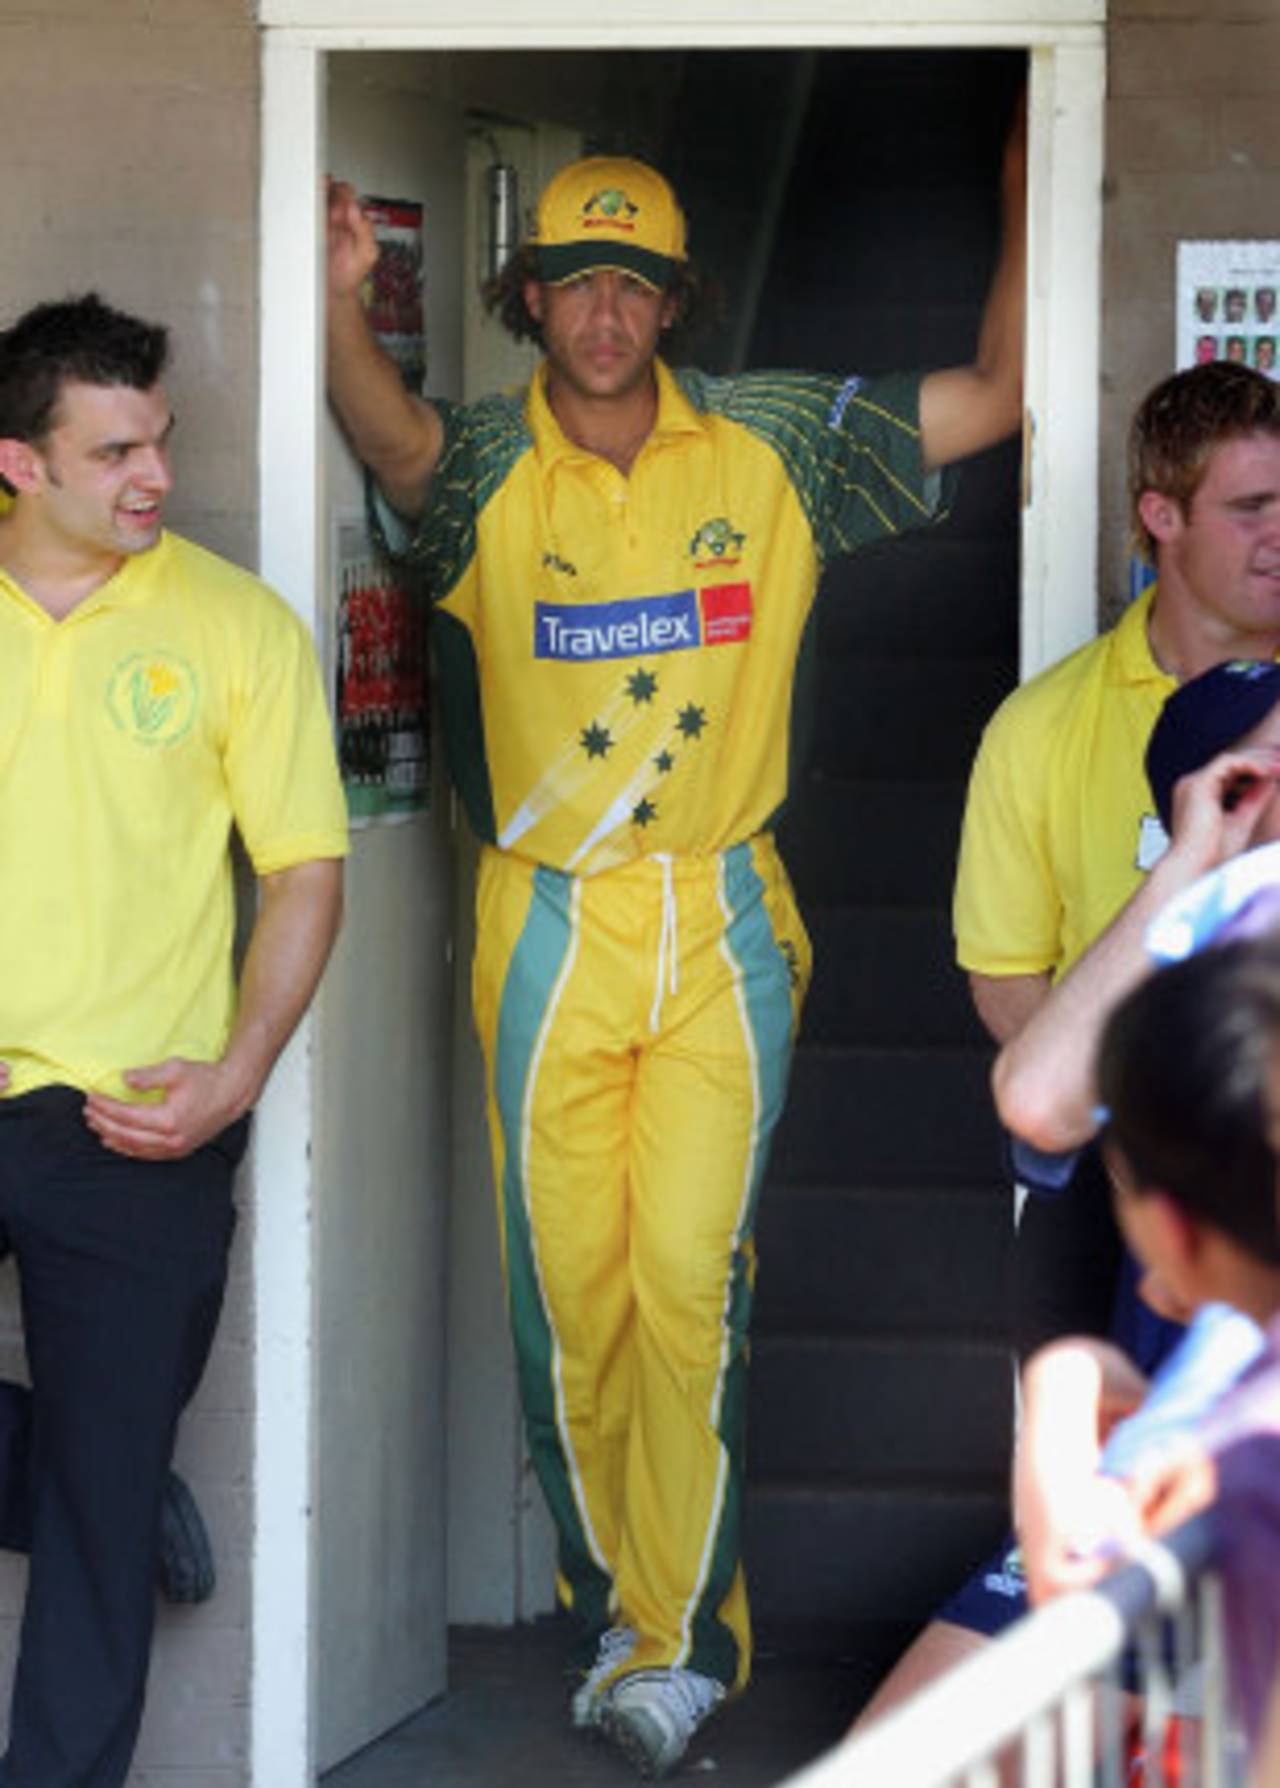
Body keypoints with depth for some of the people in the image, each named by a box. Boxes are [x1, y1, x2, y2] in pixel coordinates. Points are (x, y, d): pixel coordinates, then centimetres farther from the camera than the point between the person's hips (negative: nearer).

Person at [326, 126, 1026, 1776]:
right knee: (566, 1289, 5)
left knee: (687, 1283, -8)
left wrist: (1026, 207, -6)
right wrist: (340, 304, -46)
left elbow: (991, 395, 5)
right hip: (549, 934, 1)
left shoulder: (773, 448, 3)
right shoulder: (490, 471, -3)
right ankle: (612, 1604, 22)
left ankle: (678, 1640, 0)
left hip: (721, 929, 0)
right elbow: (393, 441, -27)